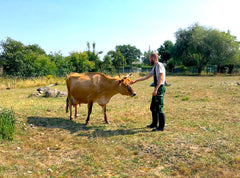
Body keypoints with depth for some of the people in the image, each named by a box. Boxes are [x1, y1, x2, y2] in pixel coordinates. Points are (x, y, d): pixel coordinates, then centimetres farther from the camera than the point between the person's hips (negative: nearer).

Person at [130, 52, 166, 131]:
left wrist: (156, 89, -23)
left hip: (160, 88, -10)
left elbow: (161, 78, -18)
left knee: (159, 108, -6)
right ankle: (154, 124, 28)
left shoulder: (159, 65, -9)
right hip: (157, 89, 10)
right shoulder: (155, 67, 18)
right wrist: (135, 81, 25)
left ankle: (161, 126, 3)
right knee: (153, 108, 16)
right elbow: (146, 76, 25)